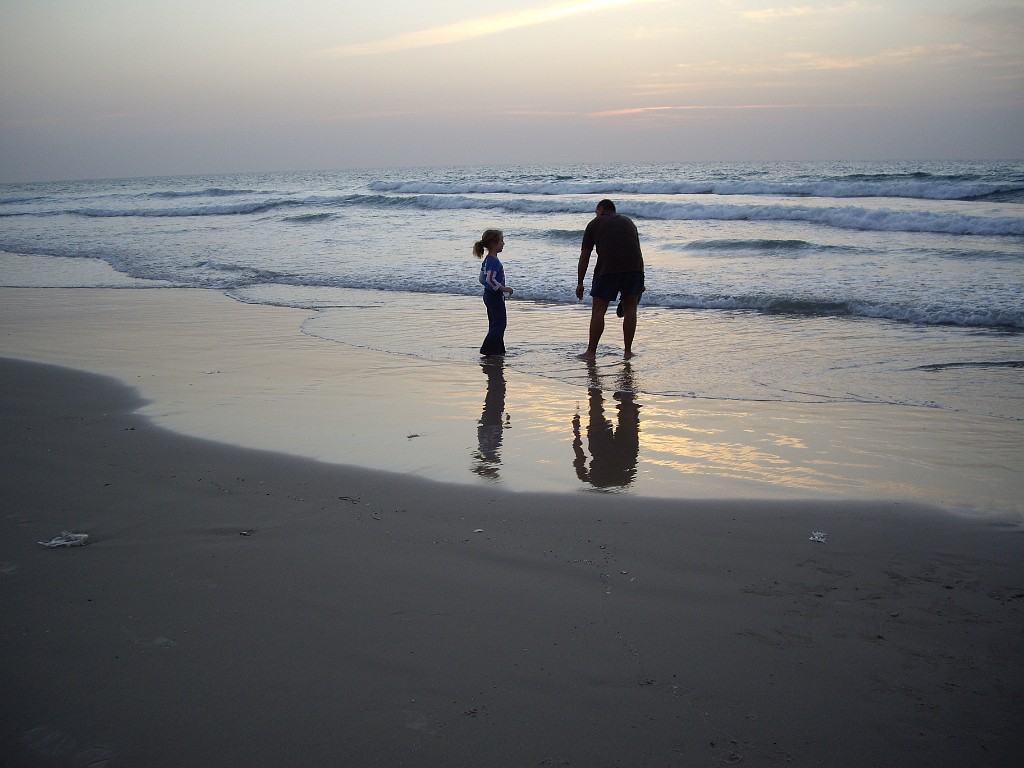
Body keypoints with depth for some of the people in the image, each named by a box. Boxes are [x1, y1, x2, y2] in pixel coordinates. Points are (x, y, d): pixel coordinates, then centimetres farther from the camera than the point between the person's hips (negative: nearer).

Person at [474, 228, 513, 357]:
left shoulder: (486, 260, 10)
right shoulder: (494, 261, -20)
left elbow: (482, 279, 16)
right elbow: (490, 279, -30)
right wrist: (504, 289, -22)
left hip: (489, 295, 10)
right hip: (495, 296, -10)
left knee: (495, 324, 15)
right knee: (499, 324, -5)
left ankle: (497, 350, 20)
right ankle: (488, 350, -7)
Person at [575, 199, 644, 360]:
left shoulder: (594, 224, 18)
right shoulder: (628, 221, 27)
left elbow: (584, 256, 15)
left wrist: (580, 283, 20)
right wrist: (639, 283, 30)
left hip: (607, 268, -3)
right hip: (634, 266, 3)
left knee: (598, 310, 5)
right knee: (630, 309, 13)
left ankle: (591, 352, 8)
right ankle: (627, 351, 15)